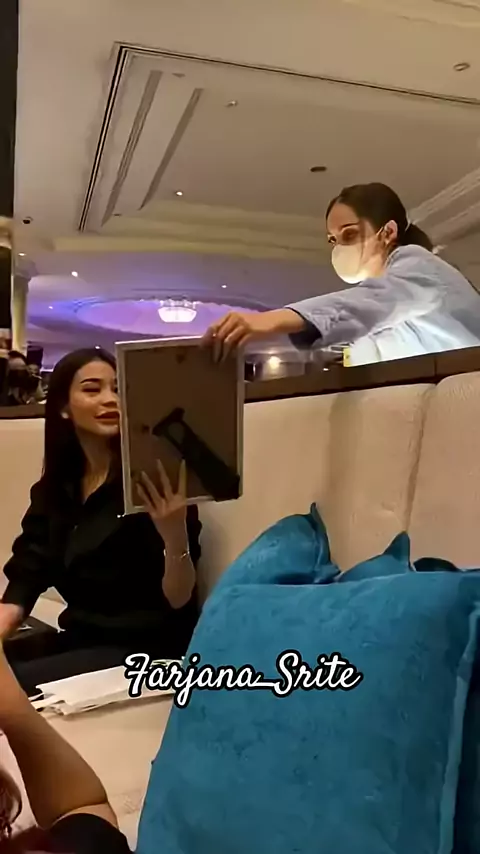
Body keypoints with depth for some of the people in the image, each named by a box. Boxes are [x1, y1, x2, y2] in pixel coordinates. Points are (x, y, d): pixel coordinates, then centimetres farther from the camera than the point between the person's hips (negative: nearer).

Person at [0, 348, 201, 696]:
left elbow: (179, 599, -14)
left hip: (145, 649, -5)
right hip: (80, 640, 6)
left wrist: (175, 537, -34)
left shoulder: (148, 481, -12)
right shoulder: (51, 490, 5)